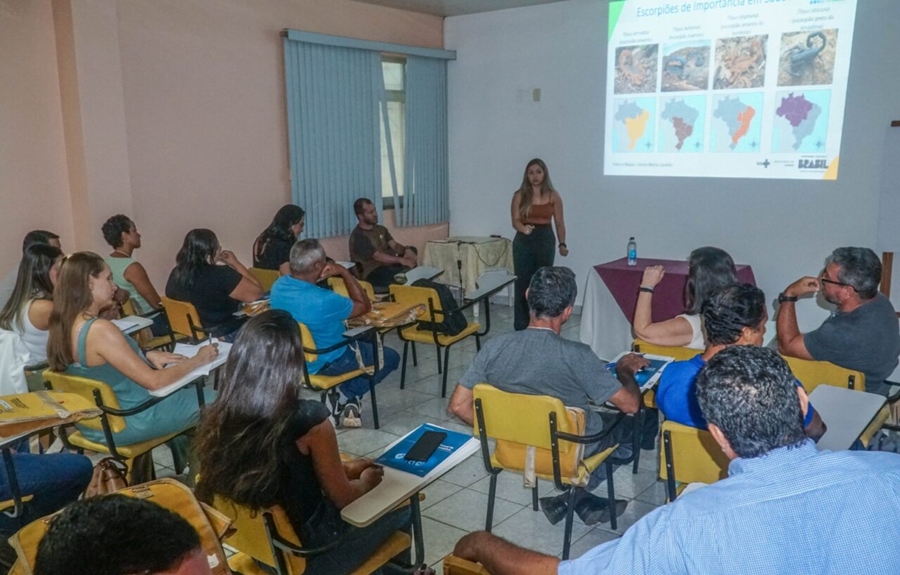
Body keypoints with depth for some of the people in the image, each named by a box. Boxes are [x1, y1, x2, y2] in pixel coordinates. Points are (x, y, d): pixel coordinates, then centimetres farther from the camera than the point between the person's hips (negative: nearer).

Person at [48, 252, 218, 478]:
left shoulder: (63, 327, -2)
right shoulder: (100, 330, -31)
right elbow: (154, 381, -26)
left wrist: (148, 356, 2)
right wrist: (197, 360, -13)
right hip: (125, 423, -10)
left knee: (179, 391, 30)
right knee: (214, 400, 5)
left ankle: (183, 472, 39)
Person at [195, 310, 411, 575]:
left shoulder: (217, 416, -11)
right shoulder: (308, 418, -28)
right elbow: (342, 499, -13)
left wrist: (344, 468, 12)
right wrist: (366, 482, 8)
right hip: (307, 553, -5)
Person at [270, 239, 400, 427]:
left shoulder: (278, 286, -12)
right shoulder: (324, 300, -36)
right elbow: (364, 306, -17)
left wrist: (318, 278, 0)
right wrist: (344, 272, -15)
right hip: (325, 362, -8)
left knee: (362, 341, 31)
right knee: (390, 357, 12)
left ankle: (345, 400, 18)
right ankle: (343, 396, 6)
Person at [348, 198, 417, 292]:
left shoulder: (381, 229, 13)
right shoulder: (358, 236, -14)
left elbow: (394, 245, 4)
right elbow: (377, 256, -22)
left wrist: (406, 250, -18)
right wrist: (401, 260, -28)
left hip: (387, 266, 9)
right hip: (371, 273, -9)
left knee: (412, 250, -7)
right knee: (403, 274, -31)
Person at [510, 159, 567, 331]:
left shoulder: (553, 196, 3)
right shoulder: (520, 195, 1)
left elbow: (559, 222, 7)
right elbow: (515, 220, -7)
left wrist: (562, 243, -2)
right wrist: (523, 228, -28)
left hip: (545, 240, 0)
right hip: (523, 241, 0)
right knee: (523, 282, -1)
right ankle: (521, 325, 6)